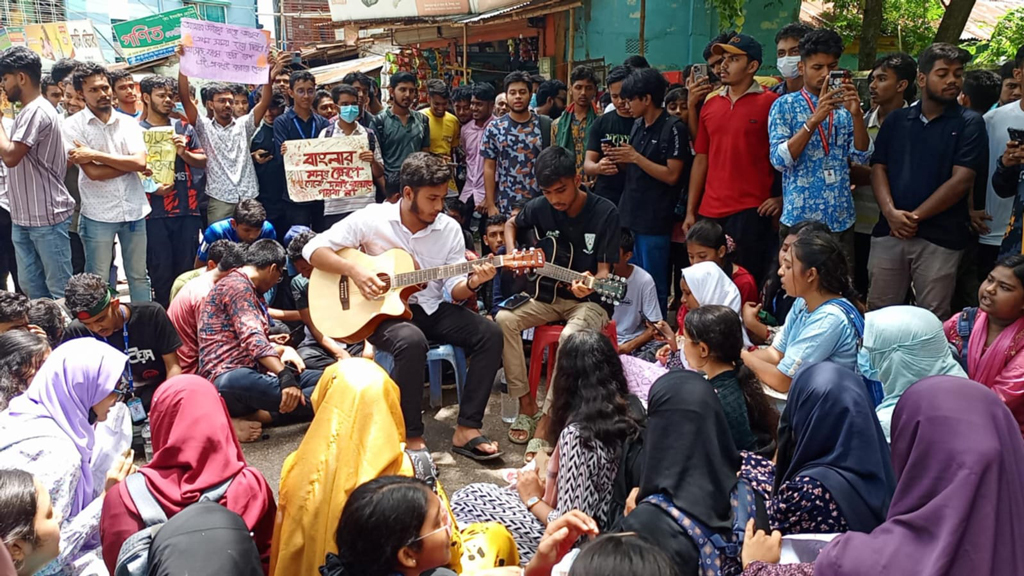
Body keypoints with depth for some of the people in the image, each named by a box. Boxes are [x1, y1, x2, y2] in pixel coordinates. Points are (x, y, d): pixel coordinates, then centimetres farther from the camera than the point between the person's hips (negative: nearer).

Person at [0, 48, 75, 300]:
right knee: (30, 284, 13)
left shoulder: (36, 111, -15)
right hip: (23, 216, 10)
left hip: (46, 216, -10)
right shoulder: (28, 111, 16)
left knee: (59, 287, -1)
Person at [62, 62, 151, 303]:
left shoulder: (128, 122, 5)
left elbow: (141, 162, -10)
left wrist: (95, 154, -13)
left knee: (139, 276, 13)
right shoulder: (73, 125, -4)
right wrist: (129, 163, -5)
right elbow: (93, 173, -13)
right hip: (98, 215, -3)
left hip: (134, 211, 3)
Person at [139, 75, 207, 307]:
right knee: (161, 270, 1)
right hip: (154, 211, -3)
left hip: (187, 209, 3)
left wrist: (184, 153, -7)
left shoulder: (184, 128, 14)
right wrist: (152, 187, -16)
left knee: (186, 267, 7)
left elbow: (203, 161, 11)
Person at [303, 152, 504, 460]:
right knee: (412, 341, -38)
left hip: (432, 309, 4)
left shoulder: (450, 229, 0)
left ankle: (467, 429, -14)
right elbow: (313, 249, -8)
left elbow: (453, 290, 1)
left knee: (490, 334, -18)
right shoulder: (372, 218, -8)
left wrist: (471, 283, -22)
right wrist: (355, 270, -23)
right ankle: (412, 438, -22)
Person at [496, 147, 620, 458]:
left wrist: (590, 285, -37)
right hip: (549, 294, 5)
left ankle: (545, 422, -25)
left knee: (571, 336, -36)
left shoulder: (605, 213, -14)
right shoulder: (542, 207, -3)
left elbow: (604, 270, -14)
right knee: (505, 319, -22)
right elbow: (511, 224, 18)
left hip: (591, 301, -4)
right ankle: (527, 405, -11)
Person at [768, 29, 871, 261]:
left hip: (842, 219, 4)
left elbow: (862, 157, 1)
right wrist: (814, 119, -21)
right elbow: (779, 160, -13)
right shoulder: (785, 105, -2)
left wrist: (857, 115, -13)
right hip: (799, 218, -3)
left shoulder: (844, 106, 9)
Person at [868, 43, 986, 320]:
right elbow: (878, 168, 6)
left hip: (939, 238, -3)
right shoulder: (896, 120, 12)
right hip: (889, 232, 3)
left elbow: (961, 180, -7)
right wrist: (892, 213, -10)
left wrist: (915, 217, -10)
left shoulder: (969, 123, 2)